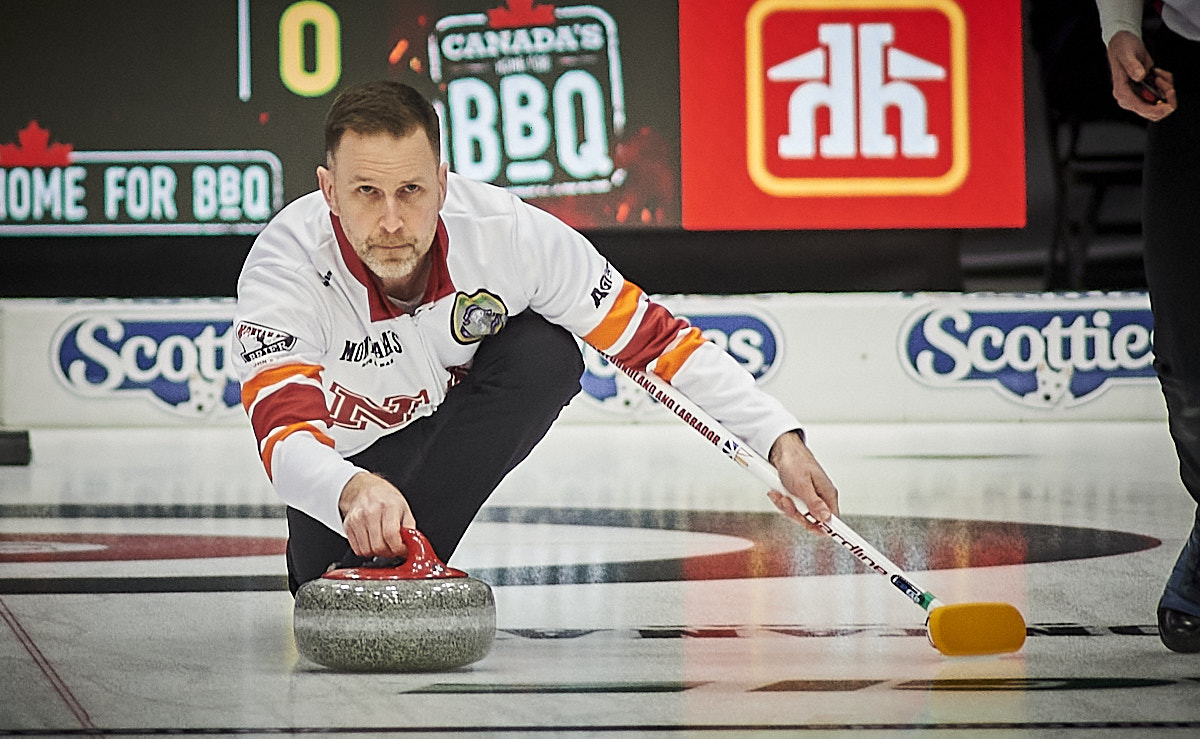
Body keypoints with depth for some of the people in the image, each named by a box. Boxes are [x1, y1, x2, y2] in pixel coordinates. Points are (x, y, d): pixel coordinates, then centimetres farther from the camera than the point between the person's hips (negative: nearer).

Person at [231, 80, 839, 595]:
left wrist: (781, 441, -27)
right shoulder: (287, 266, -36)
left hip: (455, 420, 0)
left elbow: (651, 336, -22)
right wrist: (355, 492, -70)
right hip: (345, 452, 0)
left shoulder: (505, 233, -31)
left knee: (546, 352, -28)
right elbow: (285, 436, -47)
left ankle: (395, 561, -20)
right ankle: (329, 563, 20)